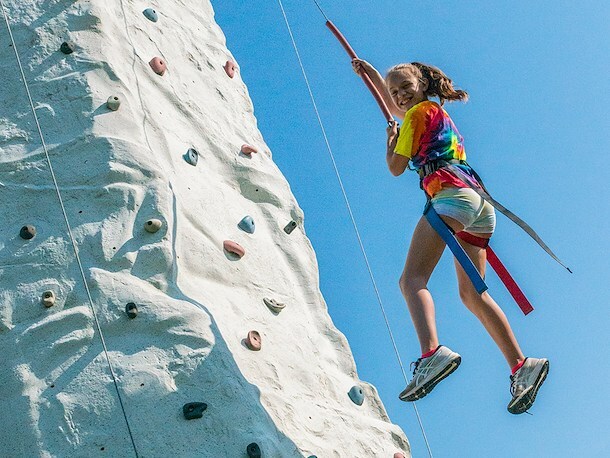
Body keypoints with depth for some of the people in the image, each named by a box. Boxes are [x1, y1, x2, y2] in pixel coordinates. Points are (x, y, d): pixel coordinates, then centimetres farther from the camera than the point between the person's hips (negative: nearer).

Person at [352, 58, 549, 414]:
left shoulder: (420, 112, 6)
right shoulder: (438, 113, 31)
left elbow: (397, 167, 5)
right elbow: (396, 106, 51)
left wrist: (390, 140, 23)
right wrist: (372, 74, 55)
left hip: (452, 195, -9)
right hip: (479, 203, 10)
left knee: (412, 279, -21)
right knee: (472, 293, 7)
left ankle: (433, 353, -45)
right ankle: (522, 366, -3)